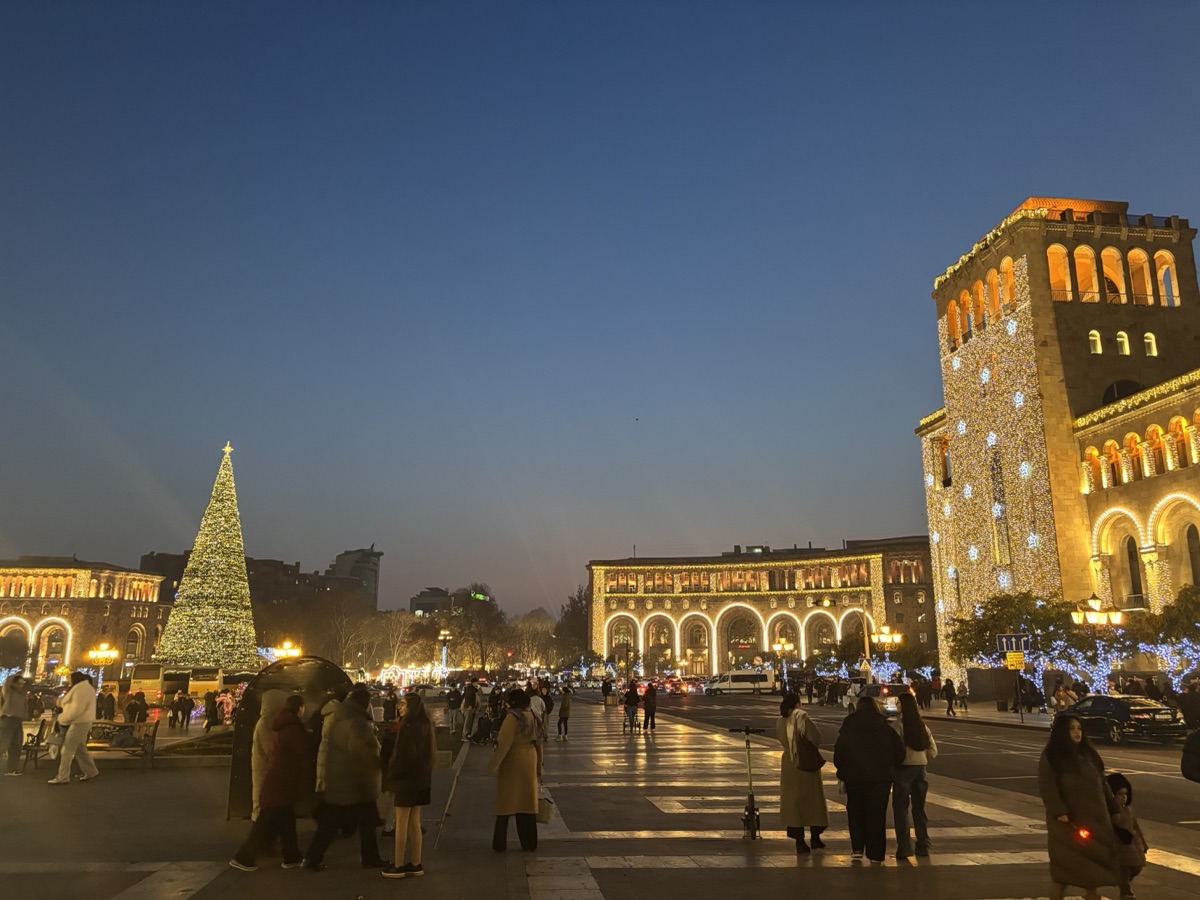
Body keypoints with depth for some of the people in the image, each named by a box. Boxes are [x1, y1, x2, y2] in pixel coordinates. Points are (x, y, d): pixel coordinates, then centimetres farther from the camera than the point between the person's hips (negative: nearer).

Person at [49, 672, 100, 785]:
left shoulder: (80, 689, -17)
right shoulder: (86, 688, 17)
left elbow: (76, 709, -23)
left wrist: (62, 719, -14)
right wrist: (63, 709, 6)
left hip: (79, 723, -11)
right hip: (82, 722, 11)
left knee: (67, 750, -7)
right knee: (80, 749, 15)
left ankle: (63, 777, -4)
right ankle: (91, 771, 20)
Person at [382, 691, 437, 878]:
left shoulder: (409, 727, -20)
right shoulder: (424, 725, 8)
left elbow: (402, 755, -21)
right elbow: (432, 752, 14)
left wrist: (390, 777, -10)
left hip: (406, 779, -9)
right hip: (420, 779, 9)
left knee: (401, 823, 2)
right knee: (414, 822, 14)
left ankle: (398, 866, 10)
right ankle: (415, 865, 19)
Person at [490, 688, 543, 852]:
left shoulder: (513, 717, -15)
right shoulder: (532, 717, 6)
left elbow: (504, 743, -21)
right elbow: (538, 743, 11)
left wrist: (495, 764, -16)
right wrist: (539, 766, 17)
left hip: (512, 763, -6)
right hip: (529, 763, 6)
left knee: (506, 803, 4)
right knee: (527, 802, 12)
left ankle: (500, 844, 9)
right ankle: (529, 843, 17)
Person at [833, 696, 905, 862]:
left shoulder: (848, 727, -4)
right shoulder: (885, 727, -1)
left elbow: (839, 754, -4)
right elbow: (899, 752, -1)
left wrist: (842, 771, 12)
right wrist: (889, 767, 14)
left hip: (855, 776, -1)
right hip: (882, 777, 1)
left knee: (856, 812, 15)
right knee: (877, 814, 9)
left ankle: (857, 848, 8)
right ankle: (875, 854, 9)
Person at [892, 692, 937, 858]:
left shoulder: (898, 725, -12)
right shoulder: (923, 726, 8)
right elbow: (933, 751, 8)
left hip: (904, 768, -6)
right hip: (920, 768, 6)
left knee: (900, 808, 2)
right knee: (919, 807, 17)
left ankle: (904, 847, -1)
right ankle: (923, 846, 22)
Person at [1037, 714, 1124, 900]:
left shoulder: (1088, 754, 14)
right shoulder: (1051, 756, -8)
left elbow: (1102, 784, 19)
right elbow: (1047, 787, -15)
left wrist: (1113, 810, 15)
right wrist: (1059, 813, -24)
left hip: (1095, 819, 6)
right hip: (1068, 822, -6)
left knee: (1093, 867, 12)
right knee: (1063, 869, 2)